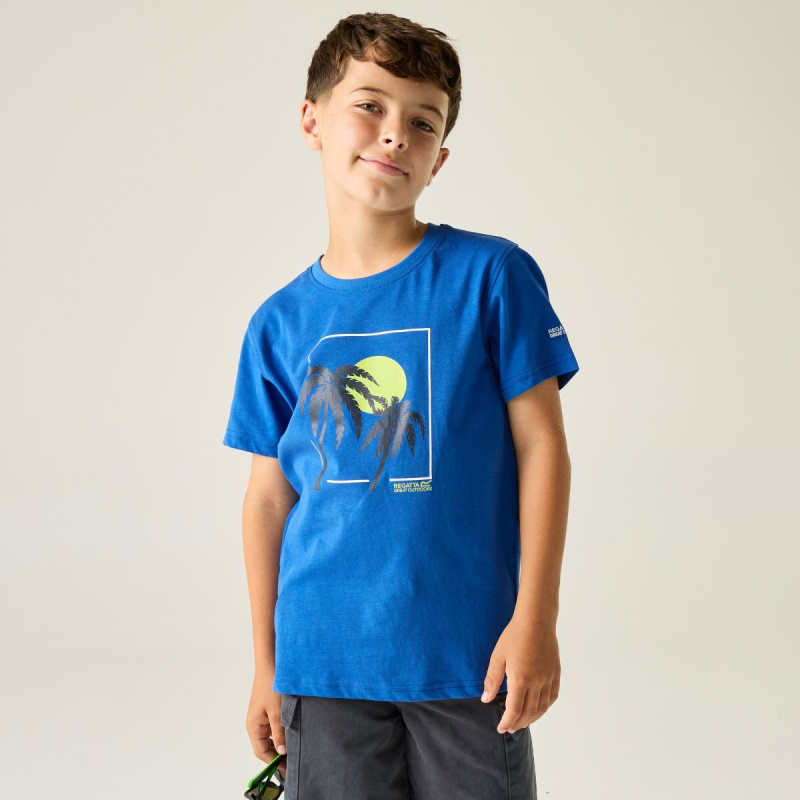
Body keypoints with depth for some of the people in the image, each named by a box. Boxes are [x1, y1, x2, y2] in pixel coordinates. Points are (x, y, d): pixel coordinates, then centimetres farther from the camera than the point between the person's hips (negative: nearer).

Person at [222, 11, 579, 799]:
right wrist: (265, 666, 10)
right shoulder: (280, 323, 4)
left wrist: (536, 619, -7)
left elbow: (541, 445, -4)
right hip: (324, 660, 2)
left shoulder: (492, 275, -5)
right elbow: (269, 496, 9)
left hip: (467, 651, -2)